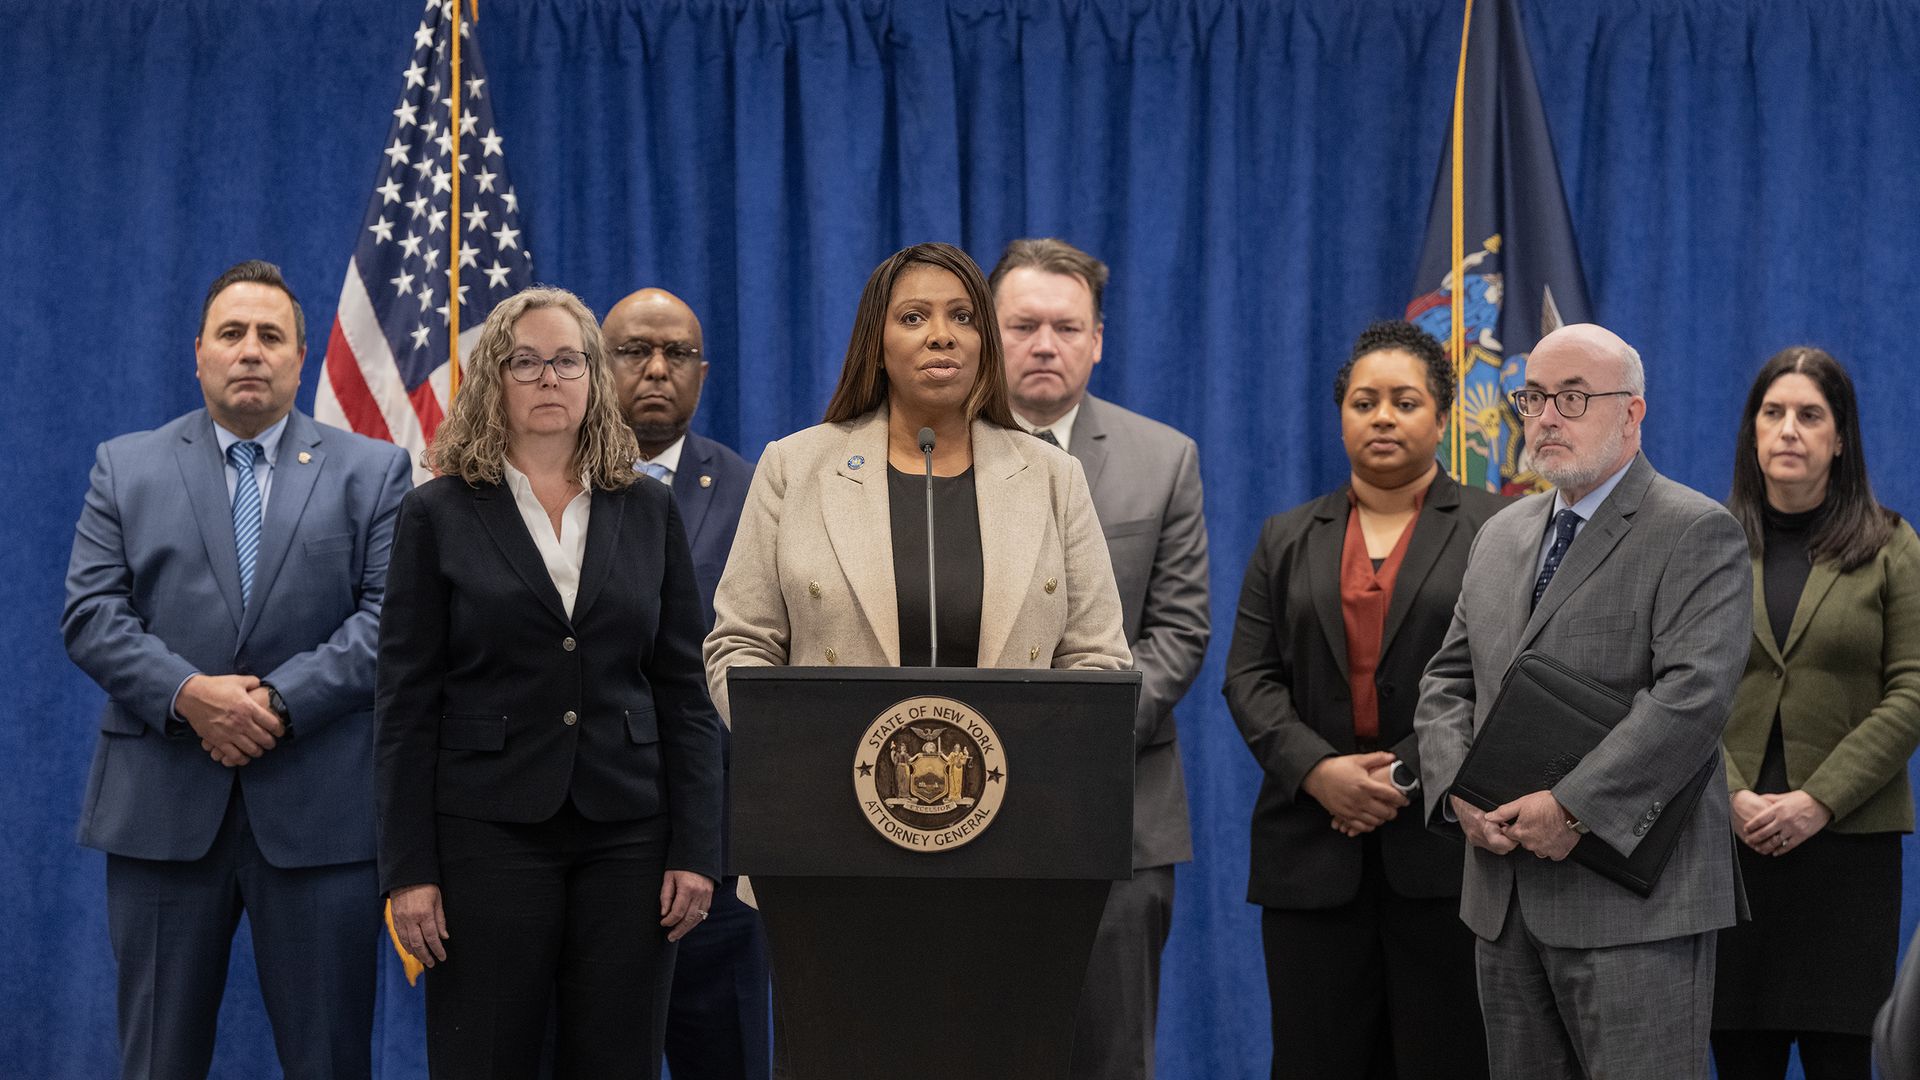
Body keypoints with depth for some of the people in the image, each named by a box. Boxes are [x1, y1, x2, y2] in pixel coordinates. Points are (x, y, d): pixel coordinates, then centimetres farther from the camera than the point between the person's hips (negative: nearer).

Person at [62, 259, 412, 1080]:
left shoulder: (373, 473, 9)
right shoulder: (126, 468, 12)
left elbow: (389, 615, -2)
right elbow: (91, 613, 2)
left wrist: (281, 700, -14)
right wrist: (188, 694, -14)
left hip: (320, 816, -1)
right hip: (162, 811, 1)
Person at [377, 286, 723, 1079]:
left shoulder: (647, 512, 10)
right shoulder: (438, 516, 3)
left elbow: (684, 693, 8)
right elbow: (407, 707, 0)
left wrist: (695, 849, 0)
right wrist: (408, 870, -7)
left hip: (627, 835, 2)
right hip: (488, 830, -2)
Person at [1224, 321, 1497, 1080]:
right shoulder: (1287, 540, 17)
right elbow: (1250, 678, 8)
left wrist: (1408, 775, -13)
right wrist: (1318, 771, -9)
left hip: (1443, 843, -3)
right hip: (1313, 844, 3)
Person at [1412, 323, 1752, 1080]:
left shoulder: (1697, 534, -5)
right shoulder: (1500, 536, 18)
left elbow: (1694, 694, -17)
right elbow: (1448, 680, 17)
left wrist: (1575, 806, -21)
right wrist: (1460, 791, -3)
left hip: (1632, 899, -7)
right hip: (1504, 898, 7)